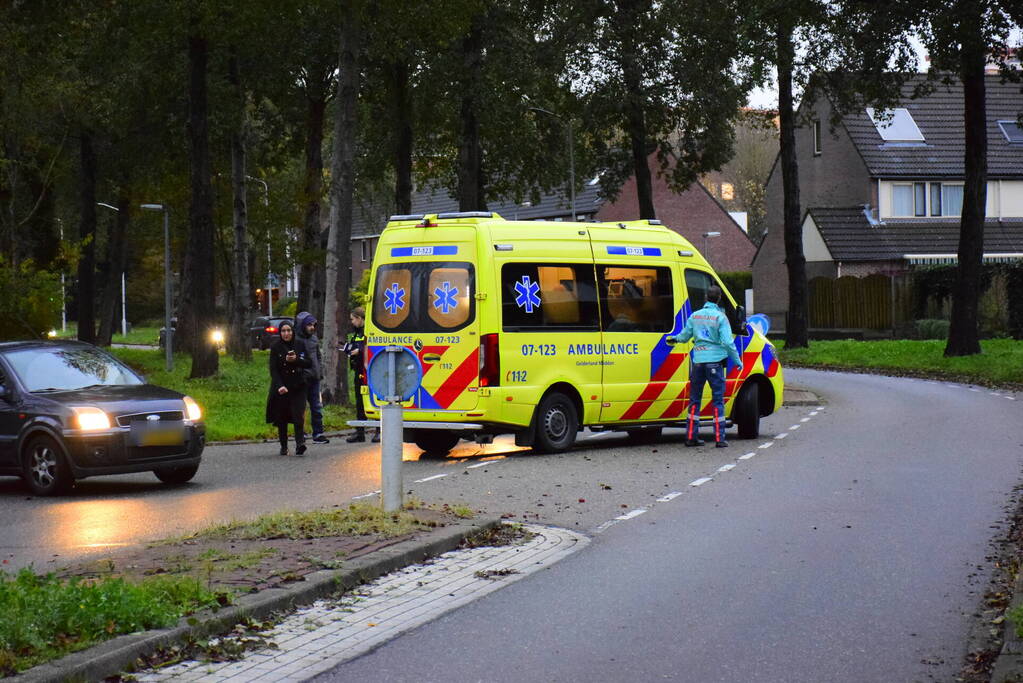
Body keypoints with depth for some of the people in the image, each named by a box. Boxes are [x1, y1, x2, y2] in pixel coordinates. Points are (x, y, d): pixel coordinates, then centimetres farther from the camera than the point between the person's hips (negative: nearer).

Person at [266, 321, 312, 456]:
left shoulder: (300, 344, 5)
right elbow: (273, 369, -6)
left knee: (298, 415, -15)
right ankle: (283, 447, 12)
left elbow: (309, 364, 6)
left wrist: (296, 360, -13)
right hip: (281, 387, 0)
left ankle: (300, 444, -23)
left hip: (298, 386, 0)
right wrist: (279, 386, -19)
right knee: (282, 418, 2)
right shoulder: (276, 347, 0)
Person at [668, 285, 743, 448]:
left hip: (698, 361, 4)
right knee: (718, 400, 1)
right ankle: (719, 438, -3)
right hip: (714, 361, -4)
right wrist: (738, 361, -2)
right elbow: (727, 342, -12)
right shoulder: (720, 317, -7)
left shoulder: (695, 316, 6)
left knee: (694, 400, 12)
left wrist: (674, 339, 38)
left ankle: (691, 436, 12)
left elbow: (685, 336, 16)